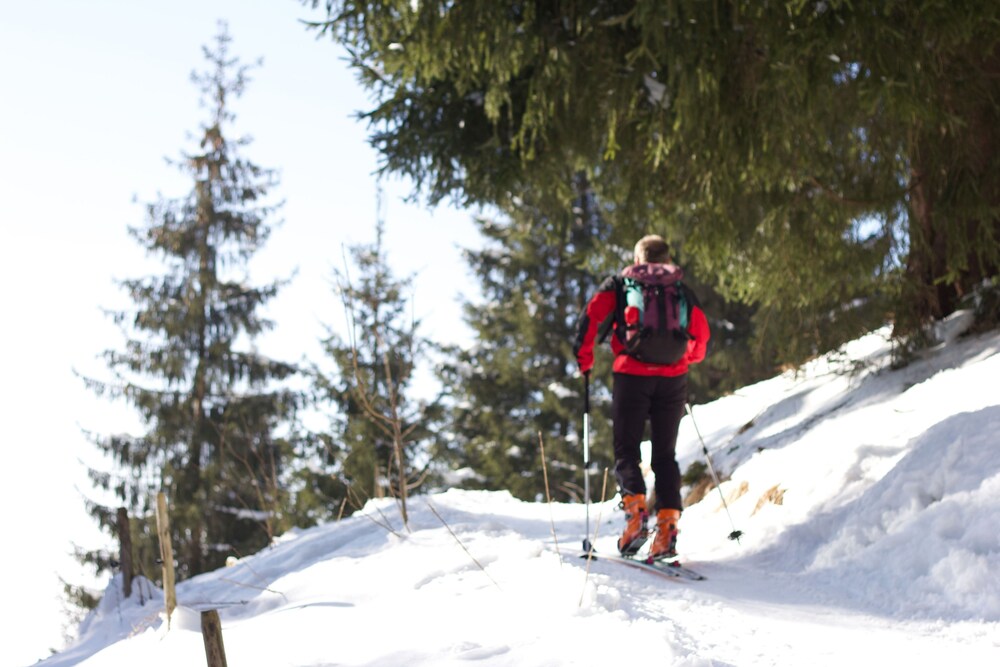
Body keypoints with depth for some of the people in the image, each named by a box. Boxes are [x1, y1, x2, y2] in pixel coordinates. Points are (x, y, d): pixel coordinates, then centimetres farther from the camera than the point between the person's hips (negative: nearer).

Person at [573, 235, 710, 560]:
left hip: (632, 375, -2)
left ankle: (635, 509, -18)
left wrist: (584, 359, 8)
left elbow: (591, 316, -2)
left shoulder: (619, 284, 11)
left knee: (627, 450, 5)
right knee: (665, 454, 9)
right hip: (673, 378, 2)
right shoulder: (683, 291, 17)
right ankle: (668, 526, -3)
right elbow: (701, 338, 17)